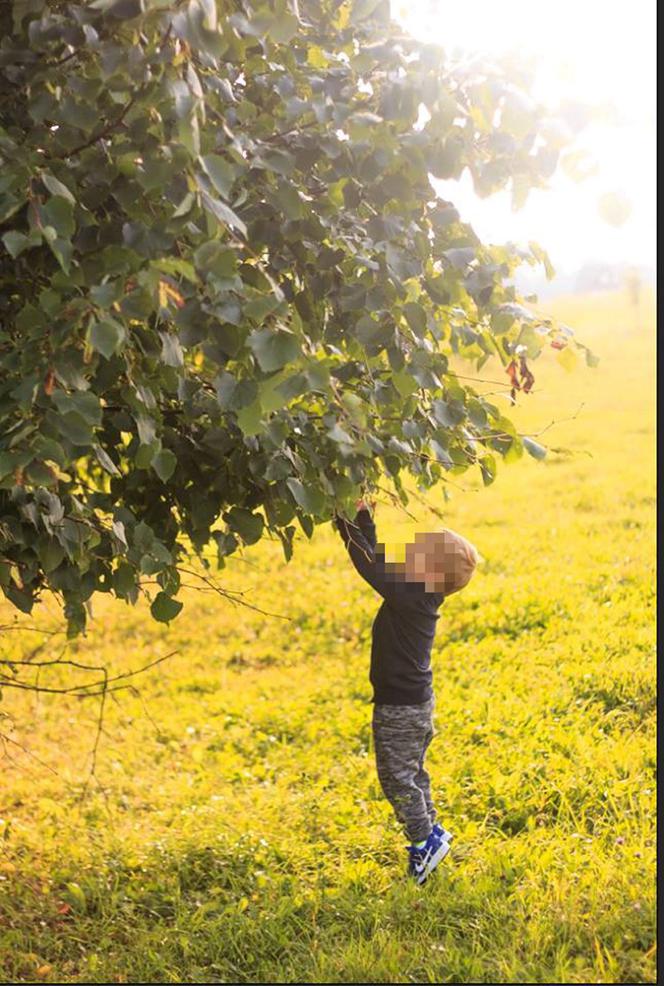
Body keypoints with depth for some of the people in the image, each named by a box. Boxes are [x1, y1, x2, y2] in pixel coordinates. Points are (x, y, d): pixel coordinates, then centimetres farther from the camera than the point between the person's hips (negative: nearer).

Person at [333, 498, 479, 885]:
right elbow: (378, 561, 8)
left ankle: (426, 839, 13)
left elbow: (371, 566, -28)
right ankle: (430, 834, 32)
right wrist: (363, 519, 4)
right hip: (417, 699, 10)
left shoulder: (409, 596, -26)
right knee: (413, 772, 21)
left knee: (397, 776, 3)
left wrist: (349, 523, -22)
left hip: (399, 707, -10)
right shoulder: (418, 594, 0)